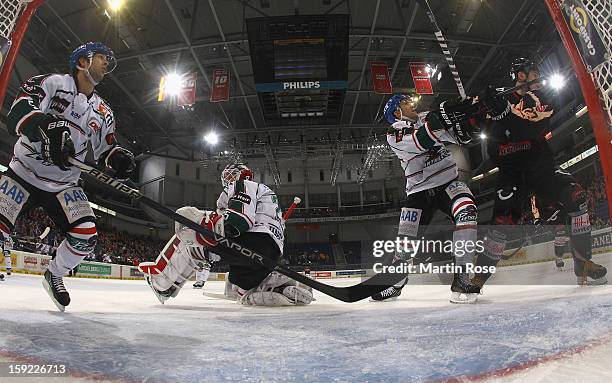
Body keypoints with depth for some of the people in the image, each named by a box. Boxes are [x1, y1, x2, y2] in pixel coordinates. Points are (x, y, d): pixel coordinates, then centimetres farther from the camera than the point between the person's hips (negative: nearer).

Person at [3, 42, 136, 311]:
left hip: (63, 185, 4)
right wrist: (48, 127, -41)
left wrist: (120, 159, -15)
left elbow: (105, 153, 8)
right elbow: (18, 112, -21)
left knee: (86, 236, -13)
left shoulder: (103, 112, 9)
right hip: (24, 172, -3)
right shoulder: (51, 83, -6)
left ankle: (54, 275, 15)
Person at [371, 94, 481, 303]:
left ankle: (461, 278, -23)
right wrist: (442, 114, -33)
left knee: (466, 212, -28)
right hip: (419, 190, -2)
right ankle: (395, 284, 25)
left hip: (448, 182, 3)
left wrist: (465, 112, -14)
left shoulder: (427, 117, 9)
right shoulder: (395, 133, -5)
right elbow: (421, 141, -25)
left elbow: (461, 135, 4)